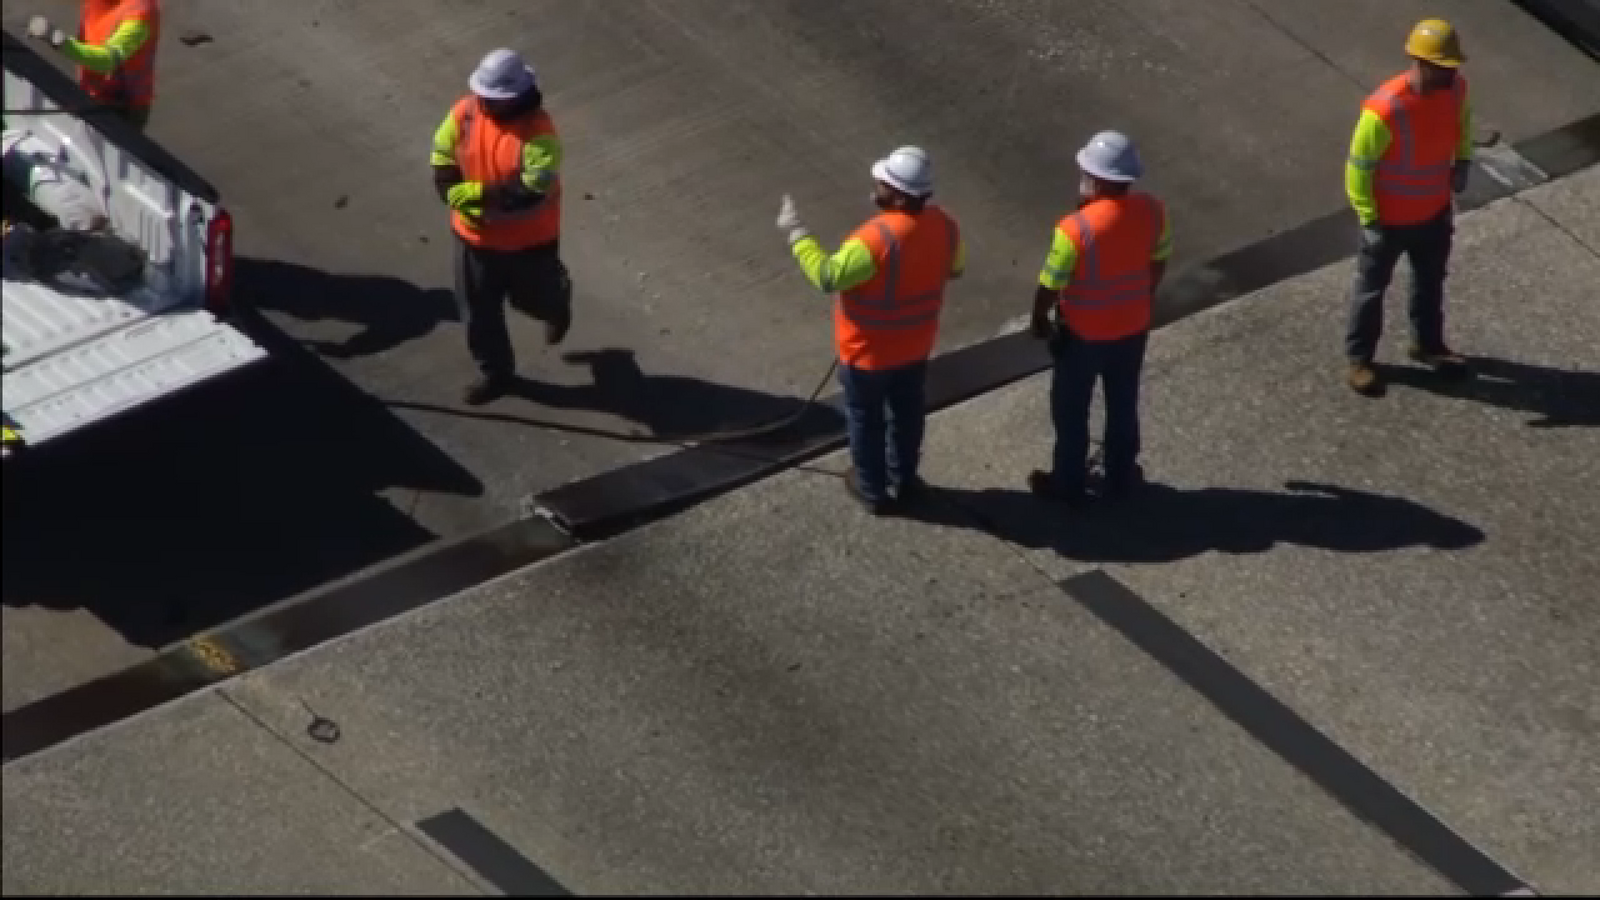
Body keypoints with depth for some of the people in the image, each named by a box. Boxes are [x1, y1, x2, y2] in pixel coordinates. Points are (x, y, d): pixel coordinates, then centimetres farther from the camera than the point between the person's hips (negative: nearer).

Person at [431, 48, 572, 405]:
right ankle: (496, 370, 38)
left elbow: (532, 192, -34)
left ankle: (557, 305, 59)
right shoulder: (465, 114, -14)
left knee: (532, 296, 22)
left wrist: (478, 194, -33)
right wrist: (466, 203, -21)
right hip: (474, 235, 4)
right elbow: (442, 164, -6)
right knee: (477, 309, 15)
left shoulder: (537, 132, -30)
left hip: (528, 240, -4)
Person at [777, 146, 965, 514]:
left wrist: (796, 232, -24)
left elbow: (828, 276, -31)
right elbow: (954, 267, 4)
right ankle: (904, 479, 46)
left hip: (869, 352, -6)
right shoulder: (943, 225, -15)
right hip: (916, 345, 6)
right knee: (907, 411, 27)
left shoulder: (878, 239, -36)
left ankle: (872, 489, 37)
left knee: (866, 418, 19)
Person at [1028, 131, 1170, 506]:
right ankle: (1120, 476, 43)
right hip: (1133, 327, 4)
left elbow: (1051, 284, -21)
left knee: (1071, 410, 19)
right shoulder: (1151, 210, -17)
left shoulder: (1077, 228, -33)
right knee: (1123, 404, 25)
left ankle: (1069, 484, 35)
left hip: (1083, 333, -4)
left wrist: (1039, 320, -1)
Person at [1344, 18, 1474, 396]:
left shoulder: (1455, 87, -17)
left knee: (1430, 280, 26)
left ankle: (1427, 344, 50)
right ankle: (1359, 357, 37)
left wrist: (1462, 159, -2)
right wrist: (1369, 218, -18)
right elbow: (1359, 166, -23)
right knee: (1371, 287, 17)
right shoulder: (1384, 110, -36)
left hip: (1435, 211, 6)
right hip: (1389, 218, -6)